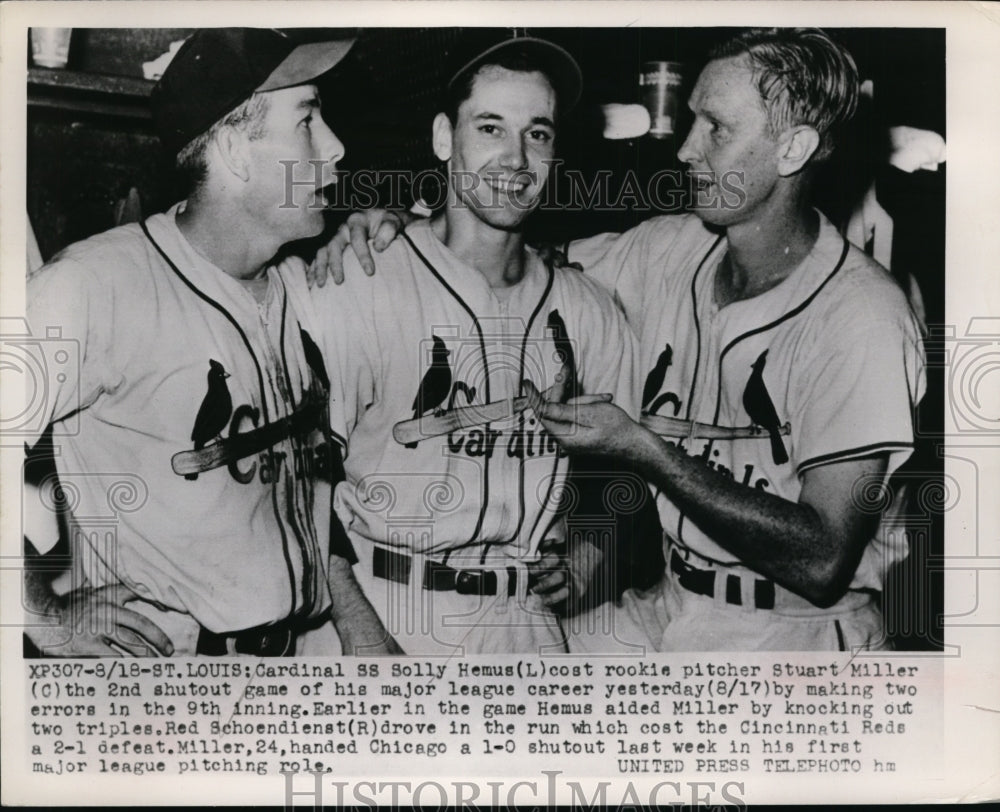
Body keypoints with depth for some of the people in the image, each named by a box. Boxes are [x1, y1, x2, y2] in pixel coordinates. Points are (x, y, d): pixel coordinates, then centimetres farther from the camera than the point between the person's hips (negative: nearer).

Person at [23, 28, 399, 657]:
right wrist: (49, 620, -17)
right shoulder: (94, 285, -20)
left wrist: (358, 622, 4)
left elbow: (305, 475, 8)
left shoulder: (297, 292, 3)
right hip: (156, 651, -6)